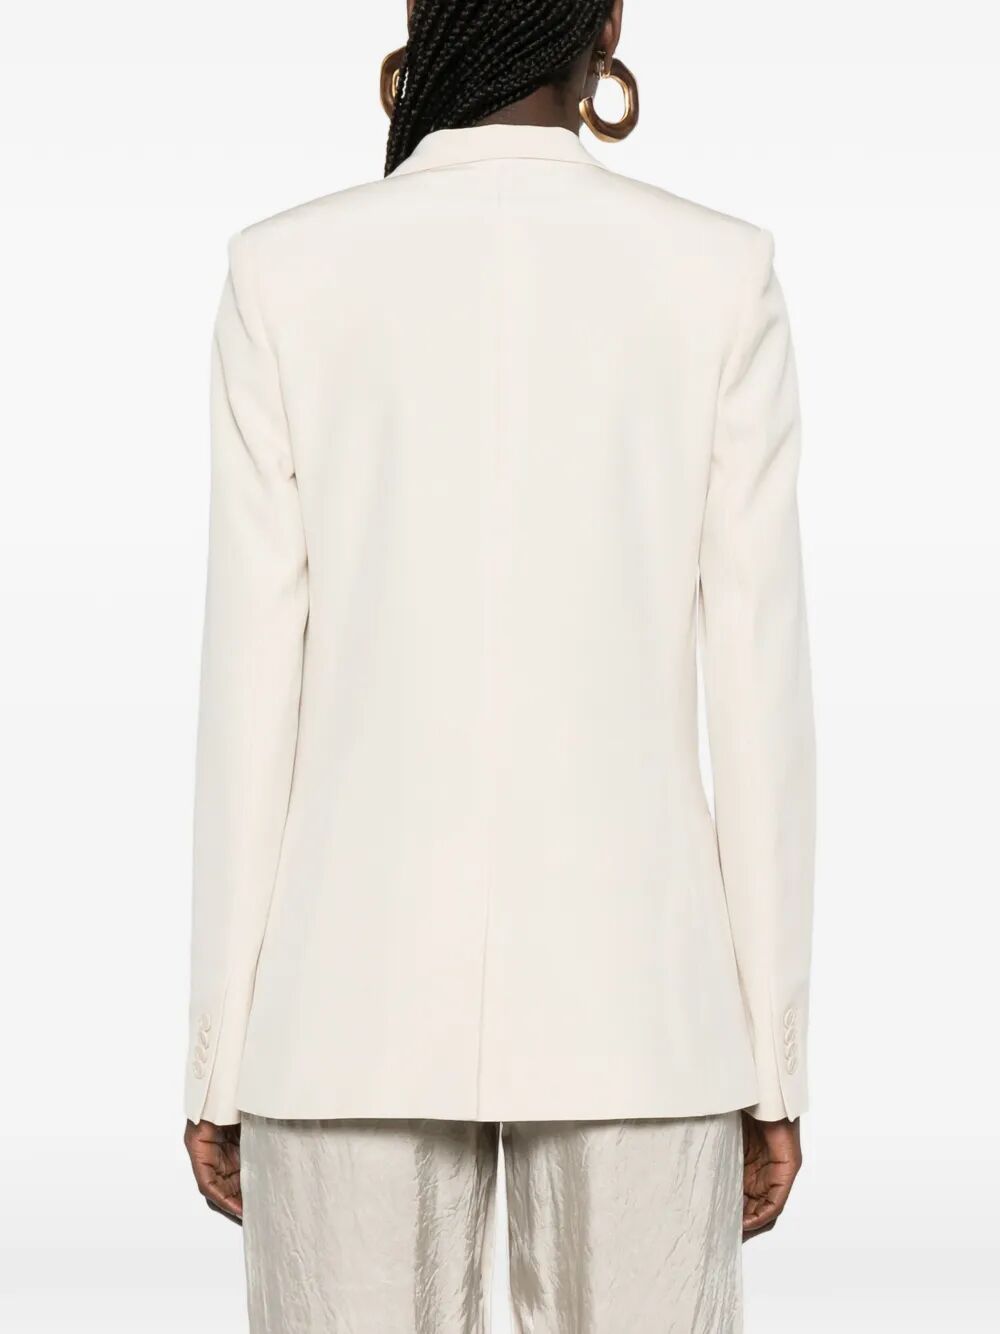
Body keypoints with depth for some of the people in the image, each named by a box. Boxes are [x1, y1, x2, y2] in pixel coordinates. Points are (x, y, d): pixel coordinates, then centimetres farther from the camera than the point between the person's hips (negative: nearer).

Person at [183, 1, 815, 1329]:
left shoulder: (287, 272, -1)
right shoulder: (719, 272, -1)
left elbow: (251, 686, -3)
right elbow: (762, 691, -2)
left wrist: (220, 1058, 5)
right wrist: (774, 1063, 5)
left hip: (361, 992, 0)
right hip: (632, 994, 0)